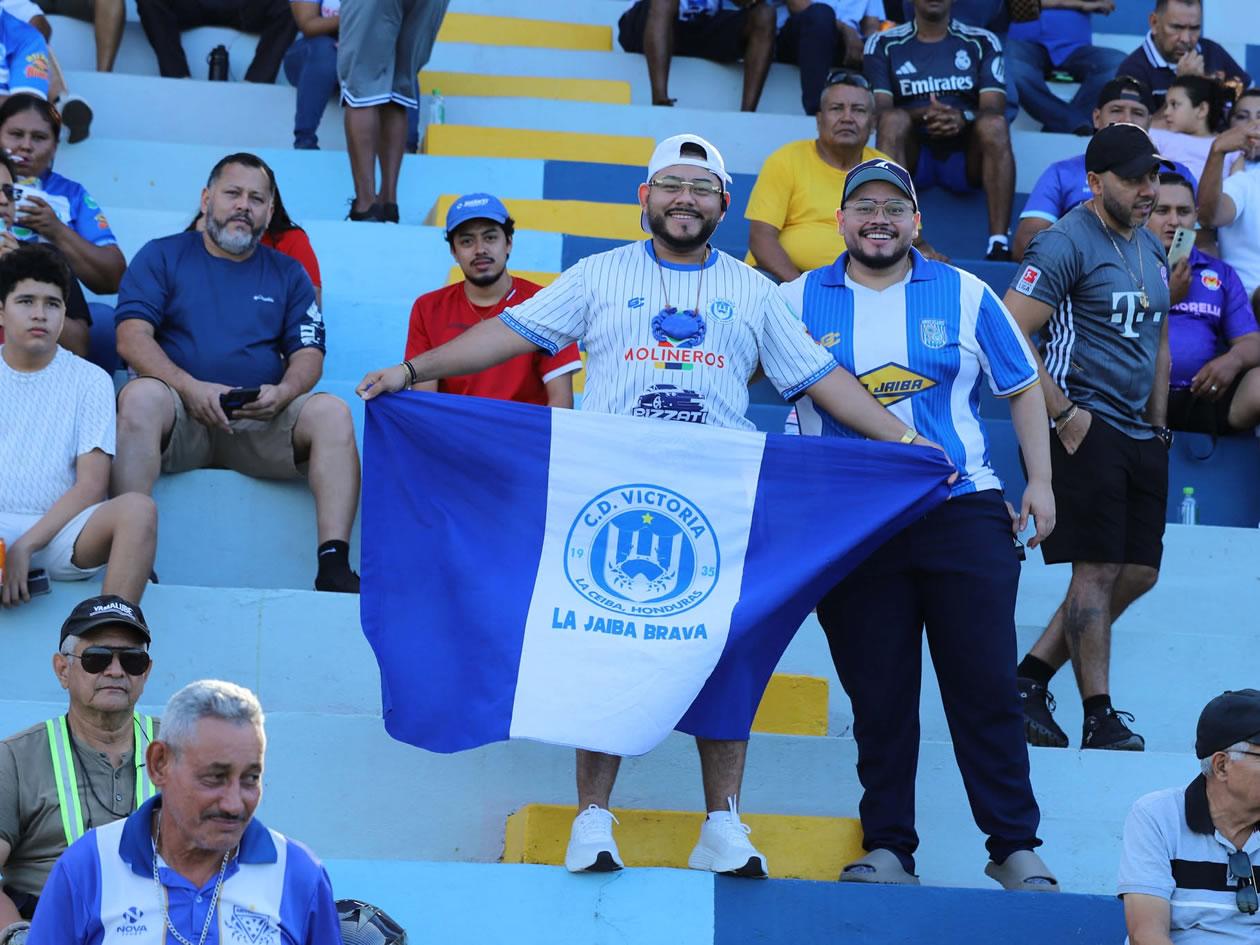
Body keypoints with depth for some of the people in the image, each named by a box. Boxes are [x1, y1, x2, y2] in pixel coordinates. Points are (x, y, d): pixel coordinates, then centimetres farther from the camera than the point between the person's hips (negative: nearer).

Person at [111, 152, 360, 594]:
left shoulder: (288, 273, 20)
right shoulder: (162, 256, 13)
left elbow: (308, 355, 11)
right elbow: (133, 337, -1)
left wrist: (283, 392, -14)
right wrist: (190, 389, -18)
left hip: (262, 423, 2)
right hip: (181, 417, -2)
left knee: (332, 413, -25)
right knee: (141, 396, -35)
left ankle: (334, 564, -35)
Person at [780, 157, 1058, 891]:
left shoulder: (965, 295, 7)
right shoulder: (798, 301, 6)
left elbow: (1023, 388, 12)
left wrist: (1039, 480, 6)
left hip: (962, 513, 0)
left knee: (987, 686, -2)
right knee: (877, 695, 4)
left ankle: (1016, 846, 5)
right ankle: (888, 847, 12)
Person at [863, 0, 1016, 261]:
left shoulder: (982, 42, 11)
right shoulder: (883, 44, 9)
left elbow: (995, 109, -2)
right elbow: (879, 110, -5)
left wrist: (963, 118, -25)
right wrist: (923, 114, -25)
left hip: (965, 154, 1)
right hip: (913, 155, 0)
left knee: (994, 125, -29)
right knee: (893, 120, -31)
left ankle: (999, 242, -38)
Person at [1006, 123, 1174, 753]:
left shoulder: (1152, 248, 16)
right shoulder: (1065, 244, -10)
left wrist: (1158, 424, 18)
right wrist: (1065, 415, -16)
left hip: (1139, 435, 8)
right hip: (1086, 430, -8)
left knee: (1138, 571, 7)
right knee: (1098, 569, -7)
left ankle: (1030, 679, 14)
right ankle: (1099, 718, -1)